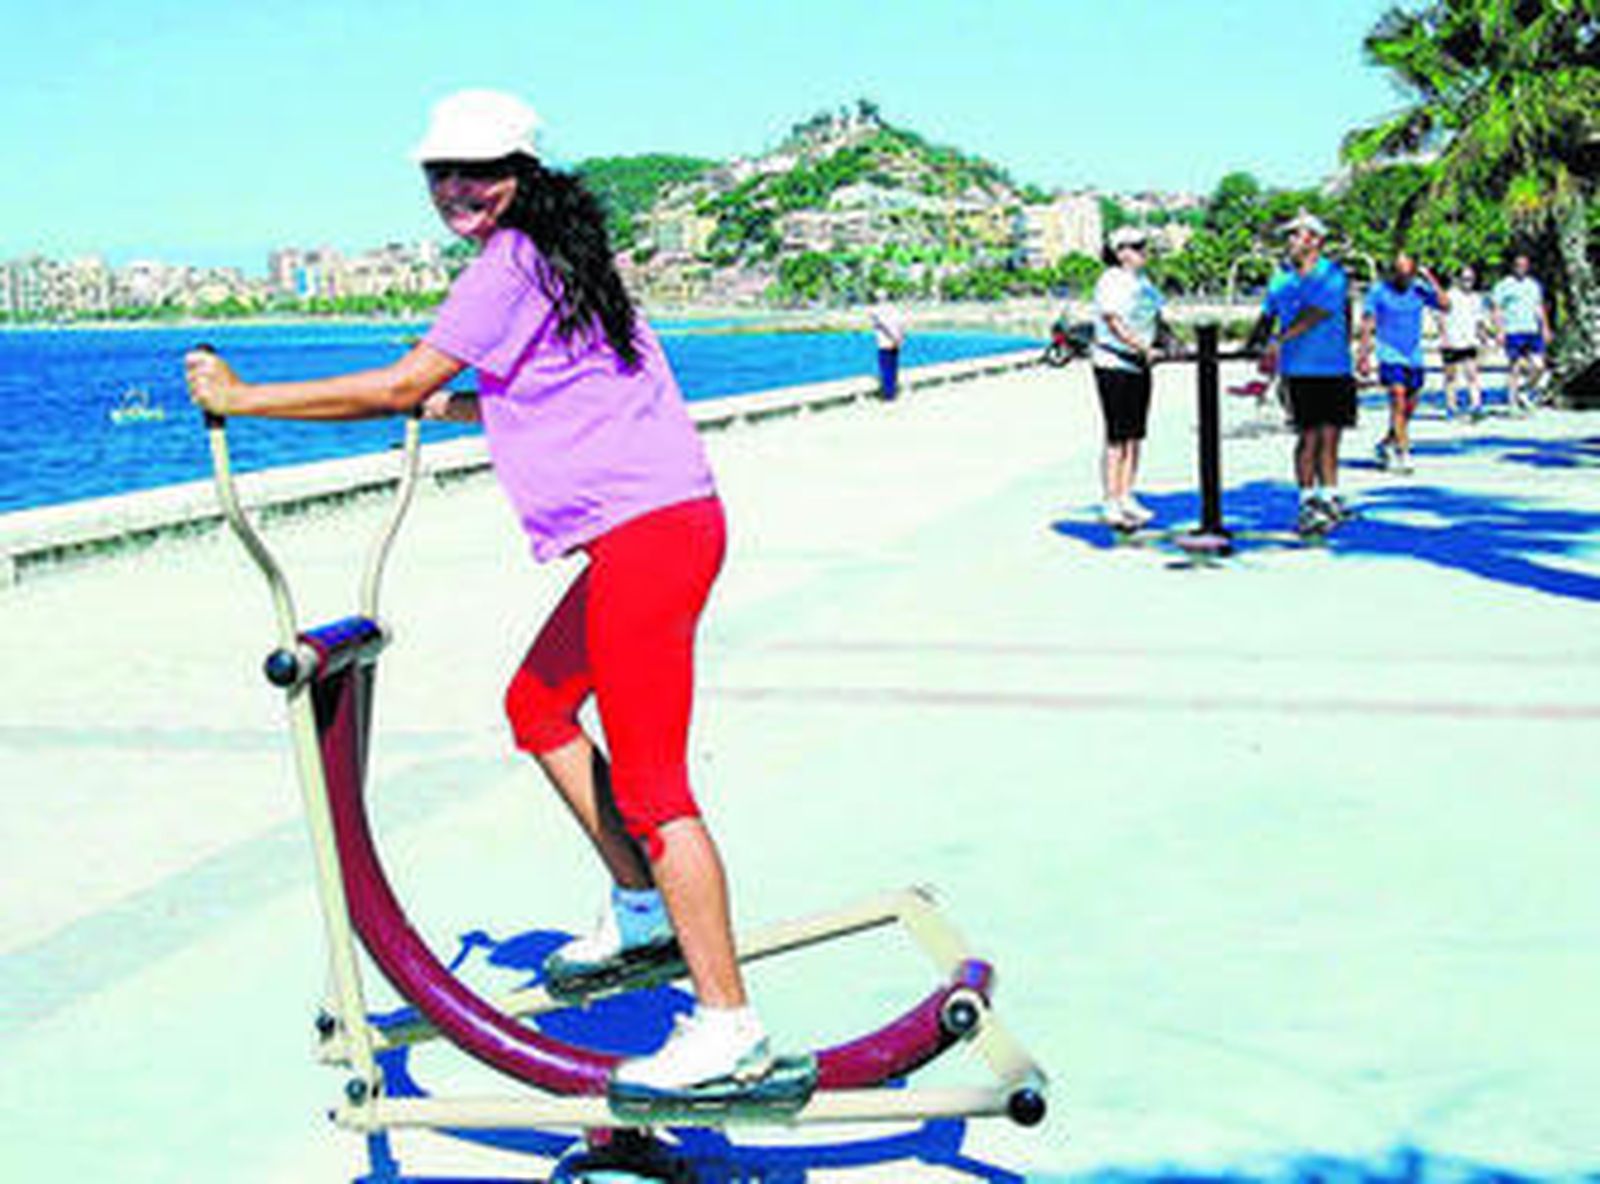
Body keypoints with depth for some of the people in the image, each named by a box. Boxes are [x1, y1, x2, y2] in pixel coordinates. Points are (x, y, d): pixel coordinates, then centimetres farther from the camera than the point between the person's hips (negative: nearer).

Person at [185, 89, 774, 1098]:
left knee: (648, 783, -11)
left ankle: (729, 1025, -9)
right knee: (537, 706, 22)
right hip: (649, 528, 10)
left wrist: (240, 398, -6)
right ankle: (643, 911, 29)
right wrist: (463, 407, 32)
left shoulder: (514, 264, -9)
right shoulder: (559, 259, 20)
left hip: (648, 535, -10)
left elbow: (399, 387, -13)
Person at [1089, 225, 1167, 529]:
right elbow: (1115, 323, -21)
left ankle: (1126, 497, 18)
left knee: (1135, 434, 10)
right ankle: (1110, 503, -1)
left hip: (1140, 365, 8)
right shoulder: (1110, 282, -13)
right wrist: (1144, 349, -29)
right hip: (1113, 364, -8)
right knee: (1117, 437, -6)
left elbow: (1156, 318, 18)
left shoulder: (1143, 281, 13)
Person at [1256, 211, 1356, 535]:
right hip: (1299, 370, 1)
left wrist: (1279, 340, -19)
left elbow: (1313, 316, -14)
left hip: (1334, 367, -1)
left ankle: (1329, 499, 14)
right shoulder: (1281, 276, 9)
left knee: (1329, 435, 4)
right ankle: (1308, 501, 2)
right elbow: (1267, 316, 15)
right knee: (1308, 436, -4)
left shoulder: (1333, 275, -3)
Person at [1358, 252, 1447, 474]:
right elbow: (1367, 325, -3)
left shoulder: (1419, 289, 2)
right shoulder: (1378, 290, -5)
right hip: (1390, 356, -4)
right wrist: (1364, 356, -7)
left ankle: (1387, 443, 32)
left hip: (1414, 356, 4)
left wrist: (1431, 281, -15)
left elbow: (1445, 305, -9)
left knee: (1409, 408, 10)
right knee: (1398, 401, -18)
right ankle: (1402, 453, -17)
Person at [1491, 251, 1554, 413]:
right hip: (1513, 333, -5)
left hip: (1532, 333, 5)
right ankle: (1513, 402, 2)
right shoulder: (1503, 286, -1)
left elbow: (1540, 308, 20)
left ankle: (1525, 391, 21)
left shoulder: (1534, 285, 15)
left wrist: (1545, 328, 13)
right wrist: (1499, 331, -12)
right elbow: (1497, 310, -3)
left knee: (1539, 366, -2)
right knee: (1515, 368, -6)